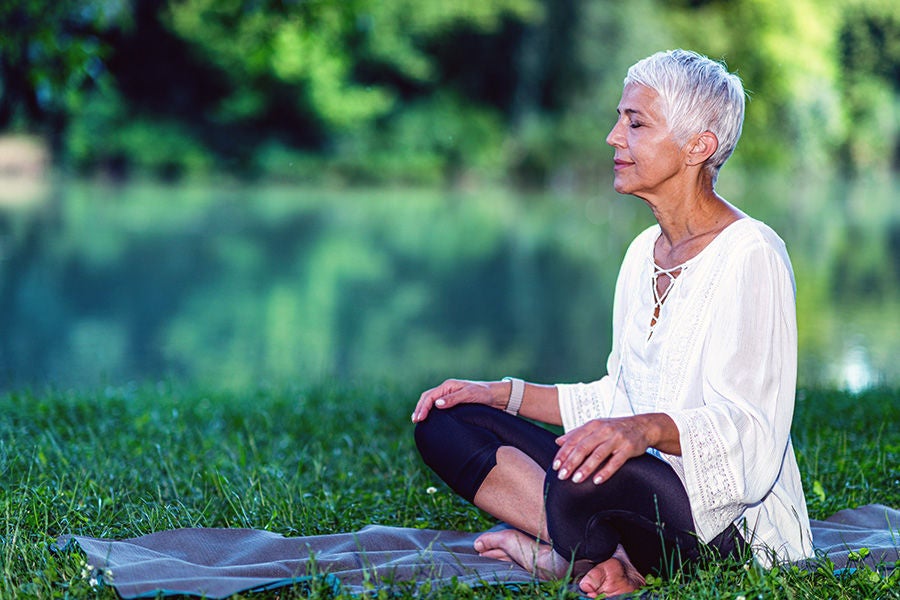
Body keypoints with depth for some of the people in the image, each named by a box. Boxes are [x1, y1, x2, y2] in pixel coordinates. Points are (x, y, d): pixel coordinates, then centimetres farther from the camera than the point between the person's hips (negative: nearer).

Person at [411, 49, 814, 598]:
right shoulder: (646, 252, 14)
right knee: (445, 423, -2)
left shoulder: (750, 255, -12)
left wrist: (649, 428, -37)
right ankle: (611, 554, -14)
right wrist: (504, 393, 12)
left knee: (580, 485, -40)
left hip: (733, 519, -9)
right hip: (647, 486, 9)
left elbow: (751, 428, -20)